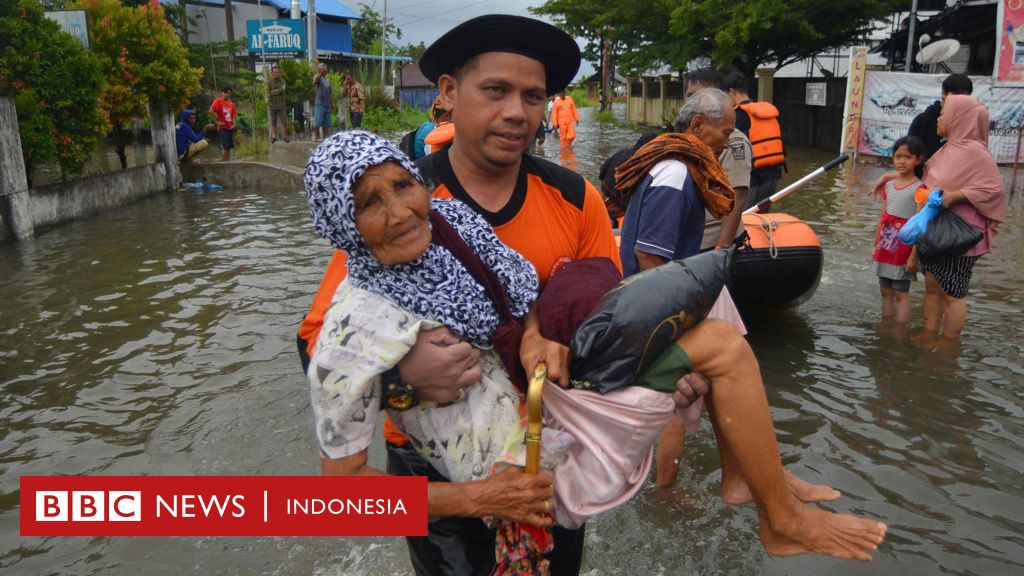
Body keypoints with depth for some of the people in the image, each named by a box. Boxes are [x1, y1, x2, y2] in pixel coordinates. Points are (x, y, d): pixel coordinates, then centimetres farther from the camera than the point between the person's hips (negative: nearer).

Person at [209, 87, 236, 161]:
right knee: (225, 147, -12)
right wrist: (218, 120, -14)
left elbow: (234, 115, 20)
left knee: (229, 147, 8)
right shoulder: (218, 101, -6)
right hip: (222, 128, -7)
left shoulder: (231, 104, 13)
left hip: (230, 128, 7)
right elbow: (211, 111, -16)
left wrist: (233, 123, 4)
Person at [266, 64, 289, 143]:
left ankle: (285, 136, 8)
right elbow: (268, 92, -12)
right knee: (273, 122, 5)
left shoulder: (282, 81, 2)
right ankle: (274, 136, 16)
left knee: (284, 122, -2)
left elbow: (282, 90, -14)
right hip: (272, 105, -1)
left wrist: (272, 92, -15)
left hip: (281, 105, 1)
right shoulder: (269, 81, -1)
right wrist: (268, 99, -30)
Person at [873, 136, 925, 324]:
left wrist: (914, 255, -17)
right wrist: (876, 244, 15)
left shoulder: (918, 188, -11)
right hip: (885, 247, 6)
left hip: (903, 249, -6)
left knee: (901, 292, -1)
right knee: (885, 290, 14)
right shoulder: (889, 185, 9)